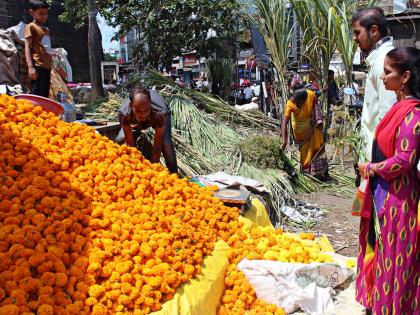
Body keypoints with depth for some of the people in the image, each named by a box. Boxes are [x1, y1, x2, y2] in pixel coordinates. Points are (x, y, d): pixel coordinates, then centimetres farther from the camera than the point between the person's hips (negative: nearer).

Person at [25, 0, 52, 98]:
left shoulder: (46, 29, 21)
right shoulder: (31, 27, -1)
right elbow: (27, 47, -8)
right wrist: (30, 66, -19)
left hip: (47, 67, 8)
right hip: (38, 67, -8)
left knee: (45, 95, 8)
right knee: (37, 95, -13)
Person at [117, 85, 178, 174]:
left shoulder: (160, 113, -45)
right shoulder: (124, 113, -41)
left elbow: (158, 143, -35)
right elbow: (130, 143, -30)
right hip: (136, 122, 2)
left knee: (166, 144, -22)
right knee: (120, 141, -14)